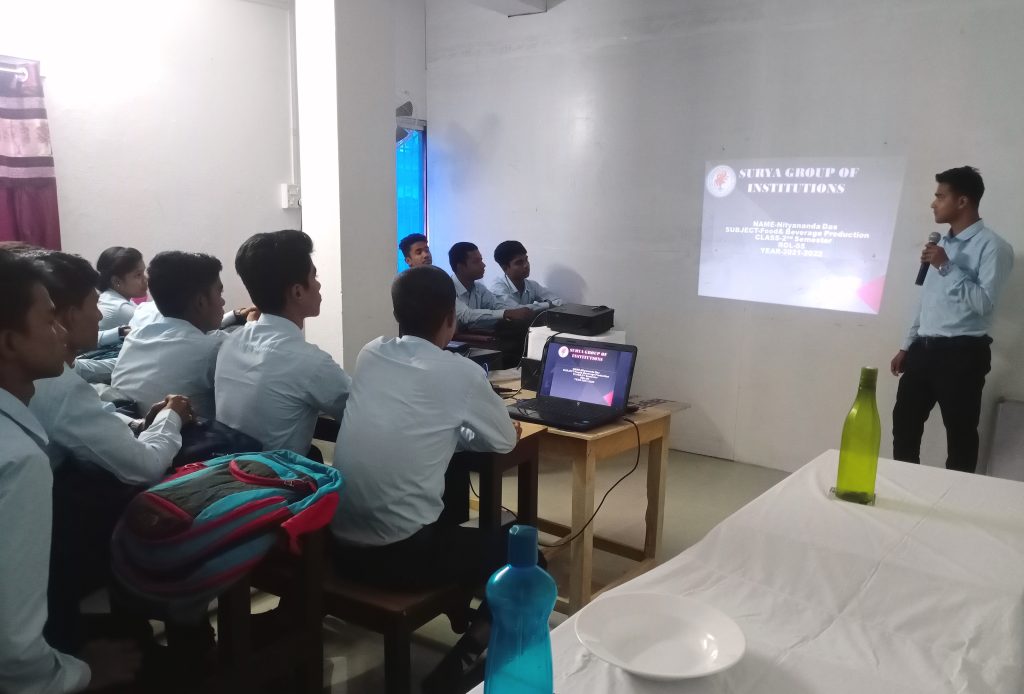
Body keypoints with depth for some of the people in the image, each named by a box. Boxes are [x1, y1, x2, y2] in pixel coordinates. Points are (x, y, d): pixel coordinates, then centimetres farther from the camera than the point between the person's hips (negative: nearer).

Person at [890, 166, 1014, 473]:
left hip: (961, 353, -8)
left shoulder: (992, 246, -8)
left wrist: (948, 267, -21)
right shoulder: (942, 243, 17)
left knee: (960, 436, 2)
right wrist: (907, 345, 19)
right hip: (925, 349, 8)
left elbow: (984, 302, -19)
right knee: (904, 423, 12)